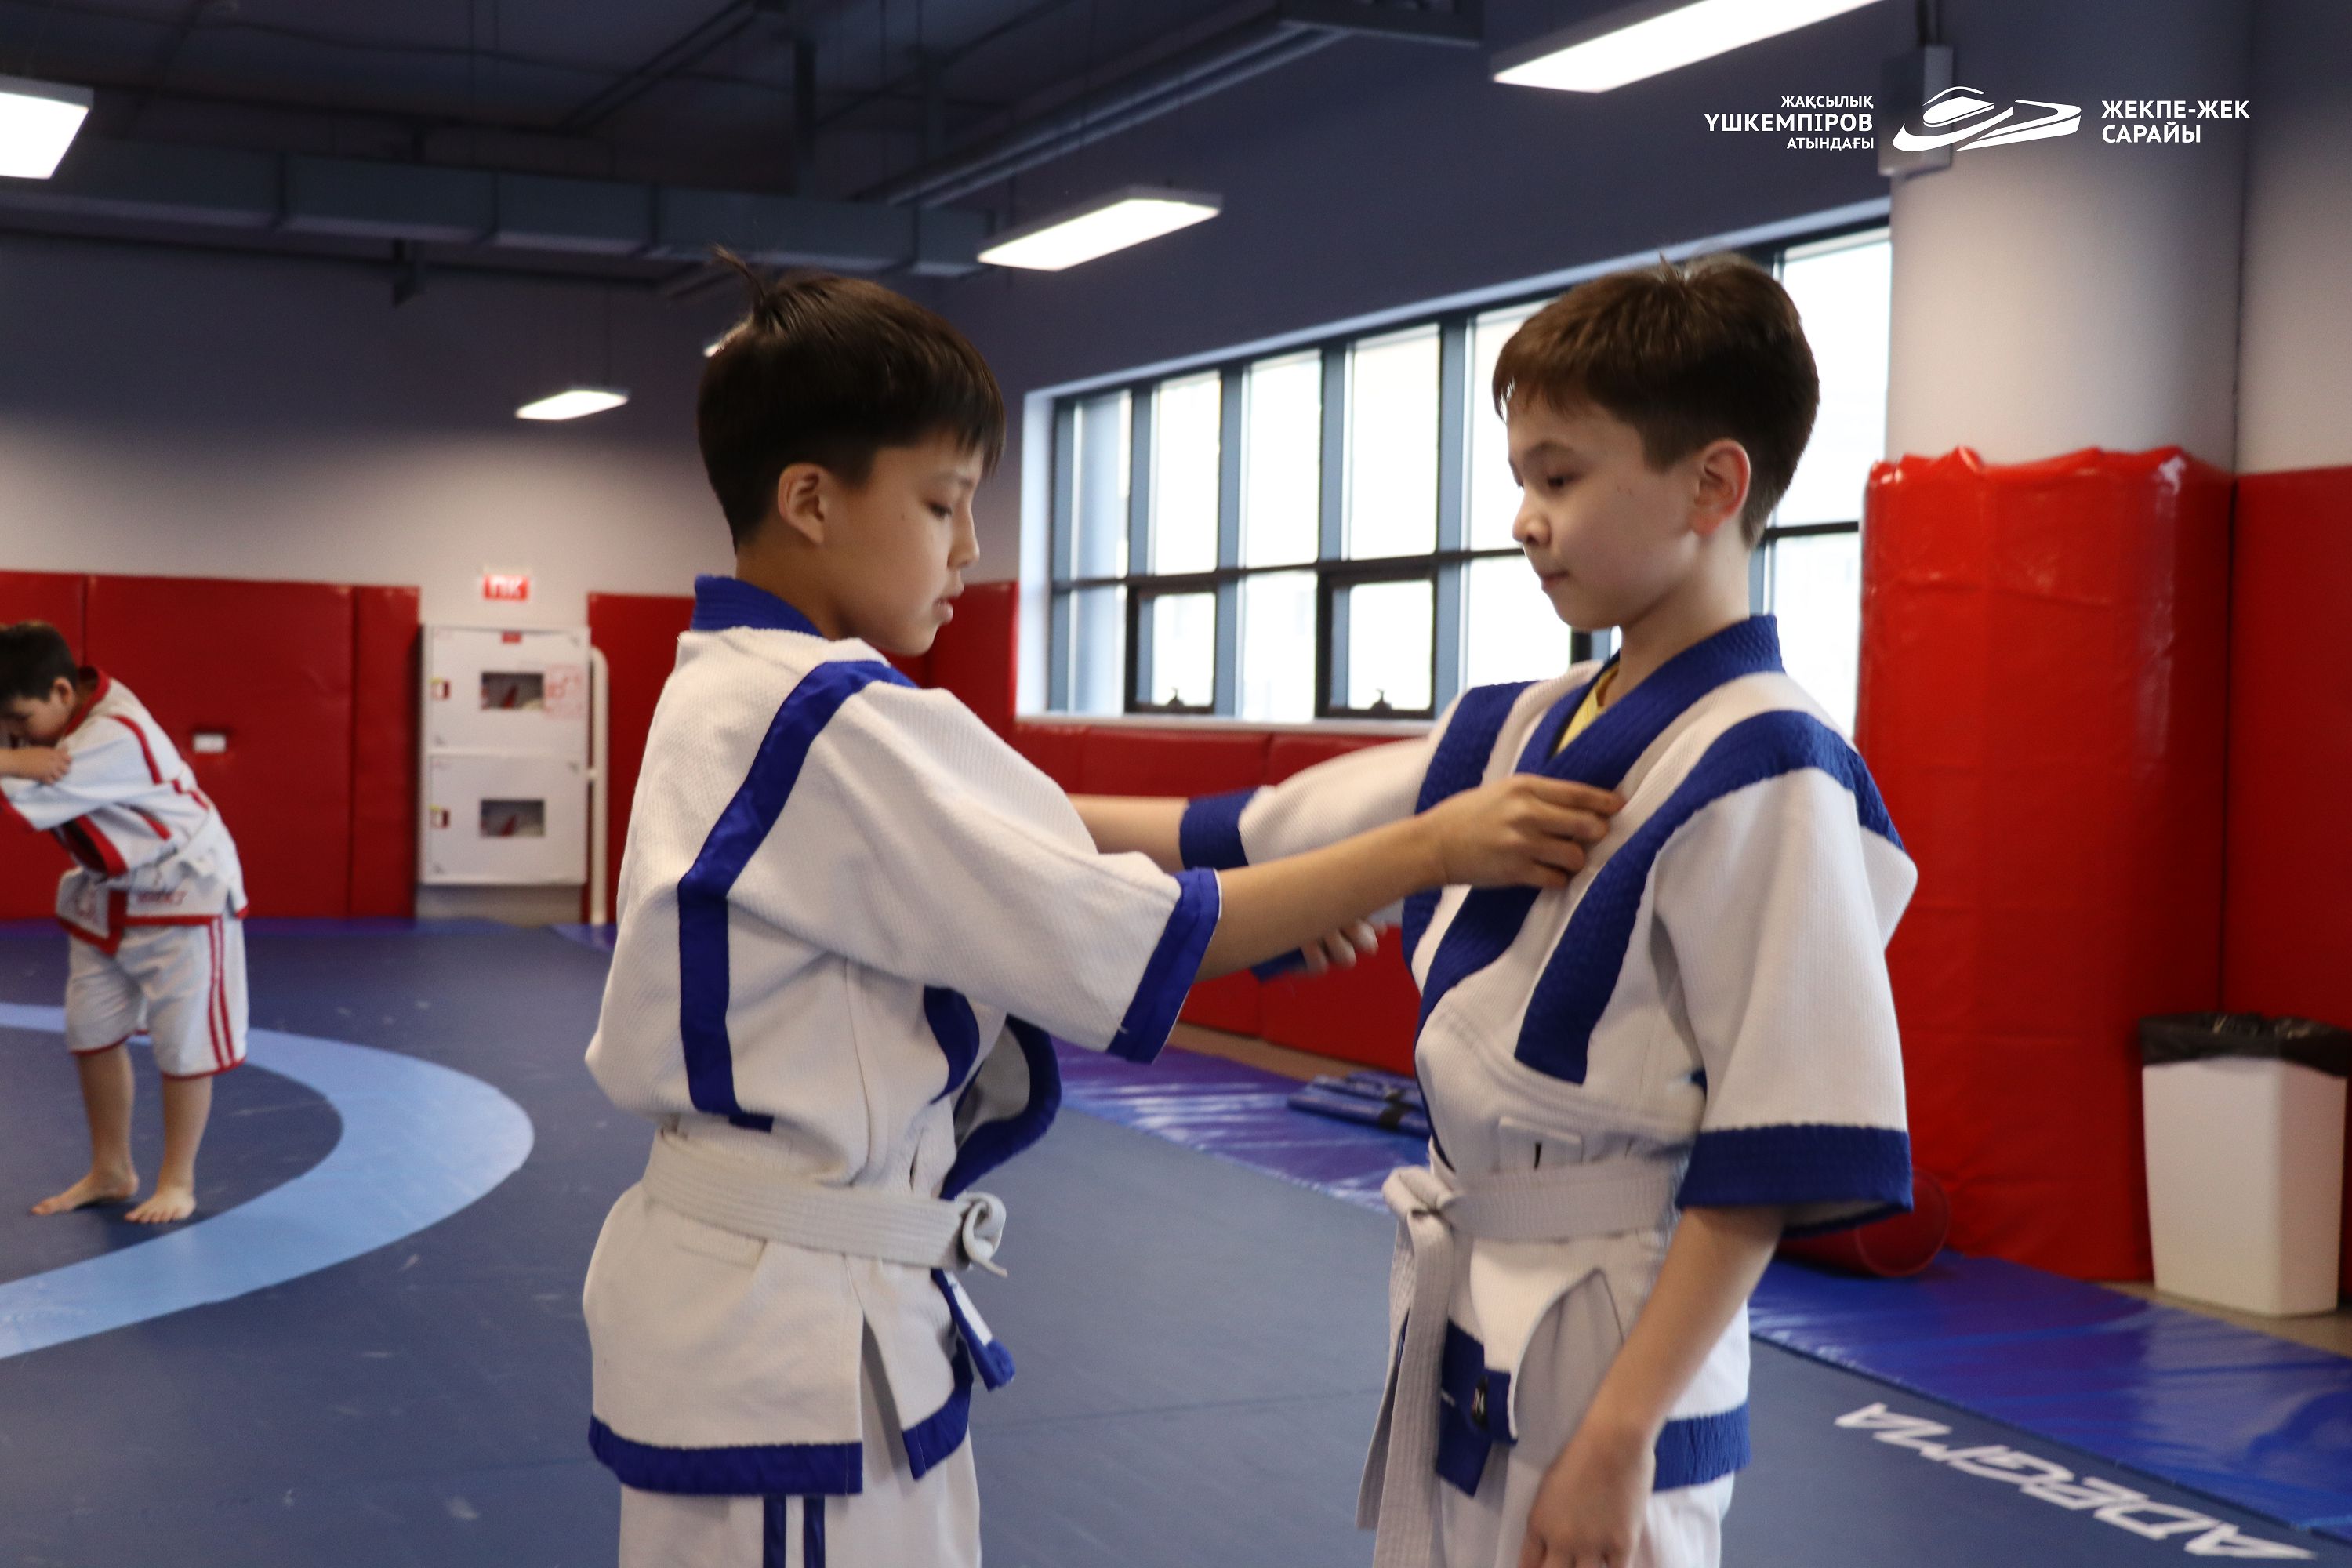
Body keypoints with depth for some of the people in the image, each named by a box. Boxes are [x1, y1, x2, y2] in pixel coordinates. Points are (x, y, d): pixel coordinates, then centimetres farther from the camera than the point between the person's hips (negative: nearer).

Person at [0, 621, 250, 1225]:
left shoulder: (117, 737, -32)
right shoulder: (55, 713, -5)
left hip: (184, 890, -8)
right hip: (105, 895, 8)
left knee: (182, 1044, 0)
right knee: (92, 1035, 11)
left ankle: (177, 1182, 13)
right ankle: (111, 1171, 25)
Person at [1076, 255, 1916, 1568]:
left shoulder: (1760, 775, -20)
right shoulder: (1527, 731, 4)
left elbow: (1776, 1154, -21)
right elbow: (1268, 840, 13)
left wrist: (1619, 1437, -19)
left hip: (1611, 1352, -8)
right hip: (1466, 1318, 8)